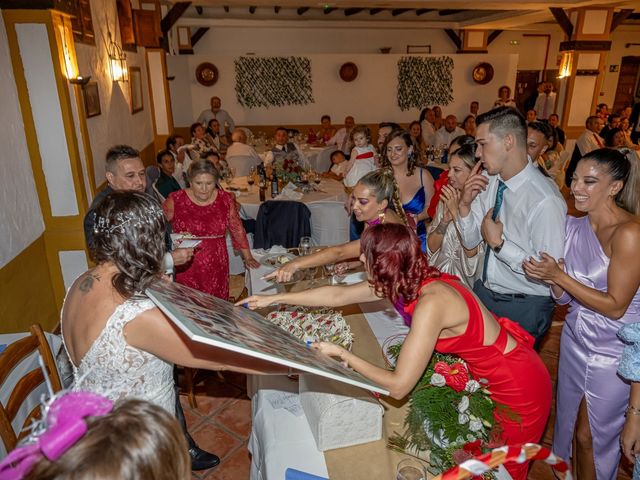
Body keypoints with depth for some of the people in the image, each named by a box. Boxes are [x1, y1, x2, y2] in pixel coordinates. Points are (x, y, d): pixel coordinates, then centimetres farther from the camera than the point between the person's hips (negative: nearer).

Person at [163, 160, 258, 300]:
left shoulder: (226, 200, 0)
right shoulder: (176, 200, -6)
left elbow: (237, 229, 10)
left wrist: (247, 257, 13)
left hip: (216, 269, 2)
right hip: (185, 269, -1)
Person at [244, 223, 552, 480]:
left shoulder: (431, 302, -35)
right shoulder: (410, 280, -10)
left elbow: (398, 386, -29)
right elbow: (339, 295, 0)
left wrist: (343, 355, -18)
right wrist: (275, 299, 3)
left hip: (518, 389, -7)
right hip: (493, 374, 7)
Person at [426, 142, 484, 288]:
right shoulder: (446, 199, 7)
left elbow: (472, 253, -17)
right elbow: (431, 247, 3)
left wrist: (456, 212, -18)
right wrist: (445, 220, -13)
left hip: (468, 281, -4)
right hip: (440, 274, 4)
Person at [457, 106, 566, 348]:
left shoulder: (545, 200, -26)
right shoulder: (489, 182, -4)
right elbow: (470, 241, 3)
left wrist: (499, 244, -22)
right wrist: (465, 204, -13)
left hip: (523, 309, -6)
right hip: (483, 292, 7)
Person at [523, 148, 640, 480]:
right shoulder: (574, 226, 0)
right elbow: (564, 297, 4)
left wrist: (559, 276, -23)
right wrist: (551, 278, -16)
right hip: (575, 340, 6)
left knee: (591, 437, 11)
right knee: (566, 424, 21)